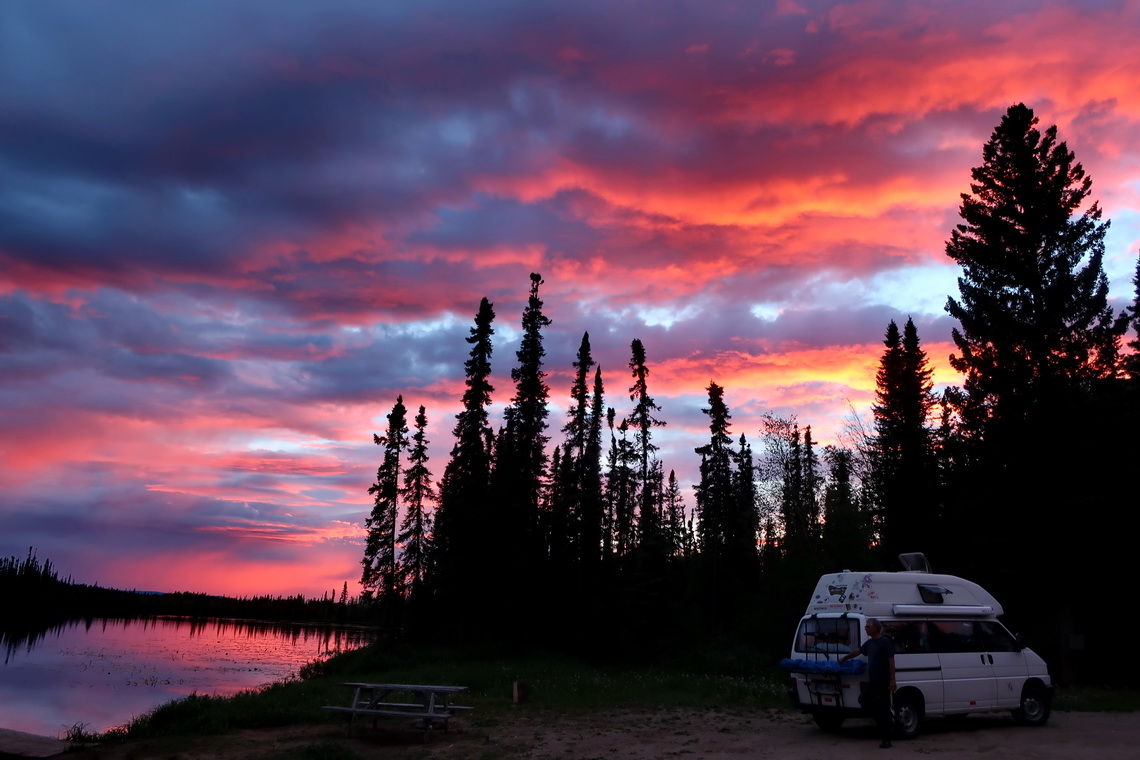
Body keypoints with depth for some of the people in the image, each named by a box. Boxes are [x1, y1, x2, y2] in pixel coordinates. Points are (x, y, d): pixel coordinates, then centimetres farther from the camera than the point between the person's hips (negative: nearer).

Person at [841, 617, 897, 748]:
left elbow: (891, 662, -15)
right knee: (863, 700, 8)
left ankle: (886, 740, 3)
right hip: (872, 681, 8)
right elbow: (858, 651, 27)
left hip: (884, 682, -8)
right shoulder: (869, 643, 12)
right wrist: (844, 658, 36)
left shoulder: (885, 642, -12)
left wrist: (892, 680, -20)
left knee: (883, 709, -4)